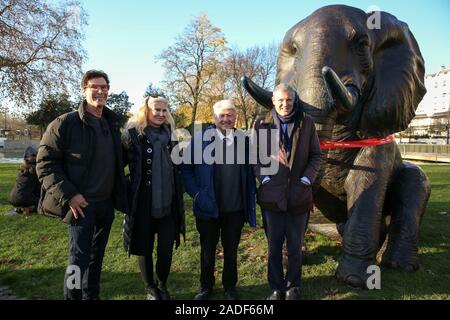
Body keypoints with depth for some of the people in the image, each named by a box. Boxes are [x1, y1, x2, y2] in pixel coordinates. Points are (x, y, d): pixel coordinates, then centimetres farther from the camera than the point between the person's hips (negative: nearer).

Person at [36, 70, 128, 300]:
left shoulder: (112, 124, 10)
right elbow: (45, 163, -11)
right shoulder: (65, 123, -9)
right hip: (82, 205, -6)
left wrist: (118, 193, 11)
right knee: (79, 259, -1)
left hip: (107, 204, 6)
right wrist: (68, 195, -18)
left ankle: (92, 296, 33)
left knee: (96, 257, 17)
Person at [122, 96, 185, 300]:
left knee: (166, 250, 8)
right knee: (145, 249, 11)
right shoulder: (133, 134, -7)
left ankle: (162, 286, 34)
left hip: (168, 203, 3)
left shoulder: (169, 133, 7)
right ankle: (151, 289, 34)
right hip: (143, 204, -3)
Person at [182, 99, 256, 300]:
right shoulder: (201, 139, -3)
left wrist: (250, 203, 2)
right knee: (207, 250, 16)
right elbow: (186, 168, 1)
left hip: (235, 209, 1)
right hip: (208, 207, 0)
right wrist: (196, 193, -6)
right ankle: (206, 287, 36)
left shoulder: (244, 140, 1)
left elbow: (250, 172, 5)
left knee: (231, 250, 16)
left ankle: (230, 287, 36)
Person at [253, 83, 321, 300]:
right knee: (274, 246, 11)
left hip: (299, 195, 0)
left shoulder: (306, 123, 3)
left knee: (295, 247, 12)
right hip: (271, 194, 0)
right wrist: (264, 178, -10)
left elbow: (316, 155, 5)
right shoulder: (262, 124, 2)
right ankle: (276, 288, 26)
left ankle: (292, 288, 28)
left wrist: (306, 179, -7)